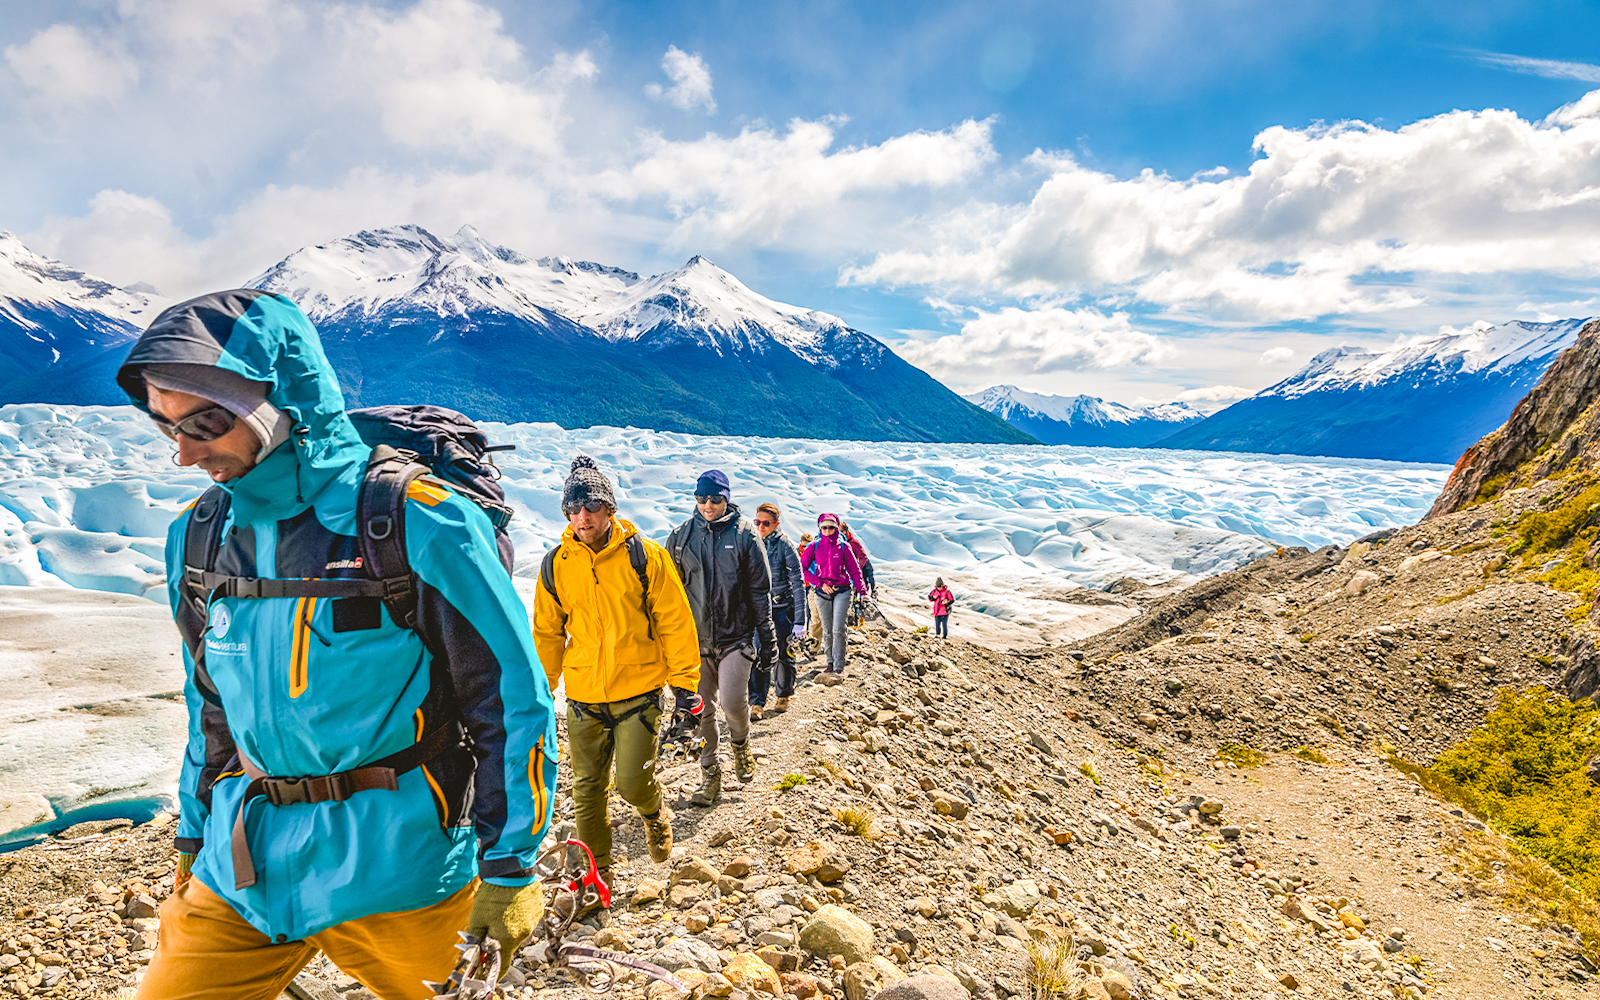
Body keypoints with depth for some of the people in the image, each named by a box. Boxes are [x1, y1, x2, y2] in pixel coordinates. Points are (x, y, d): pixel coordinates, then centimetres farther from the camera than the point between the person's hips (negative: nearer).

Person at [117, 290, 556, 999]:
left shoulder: (419, 525, -18)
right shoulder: (197, 535, 3)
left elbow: (514, 701, -14)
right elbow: (211, 708, 16)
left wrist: (509, 871, -11)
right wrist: (192, 844, 19)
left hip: (391, 865, -4)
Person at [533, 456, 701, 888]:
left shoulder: (644, 555, -8)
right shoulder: (556, 565, 0)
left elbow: (675, 622, -4)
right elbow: (547, 633, 11)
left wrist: (684, 682, -3)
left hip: (638, 692, -3)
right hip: (583, 696, 3)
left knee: (632, 783, -3)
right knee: (587, 788, 10)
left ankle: (655, 815, 33)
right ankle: (597, 868, 31)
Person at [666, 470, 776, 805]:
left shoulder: (744, 534, -3)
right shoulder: (682, 536, 4)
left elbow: (760, 589, 1)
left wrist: (767, 637, 1)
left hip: (736, 636, -3)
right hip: (696, 637, 3)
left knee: (732, 702, -15)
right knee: (701, 709, 8)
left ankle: (741, 743, 18)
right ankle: (710, 775, 24)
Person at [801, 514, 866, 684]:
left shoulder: (843, 547, 1)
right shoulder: (814, 547, 2)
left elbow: (854, 570, 5)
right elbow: (802, 568, 3)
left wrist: (862, 590, -5)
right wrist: (820, 583, -5)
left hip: (842, 591, -1)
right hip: (822, 593, 1)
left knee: (838, 629, -11)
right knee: (827, 630, 7)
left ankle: (839, 668, -9)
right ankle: (830, 663, 21)